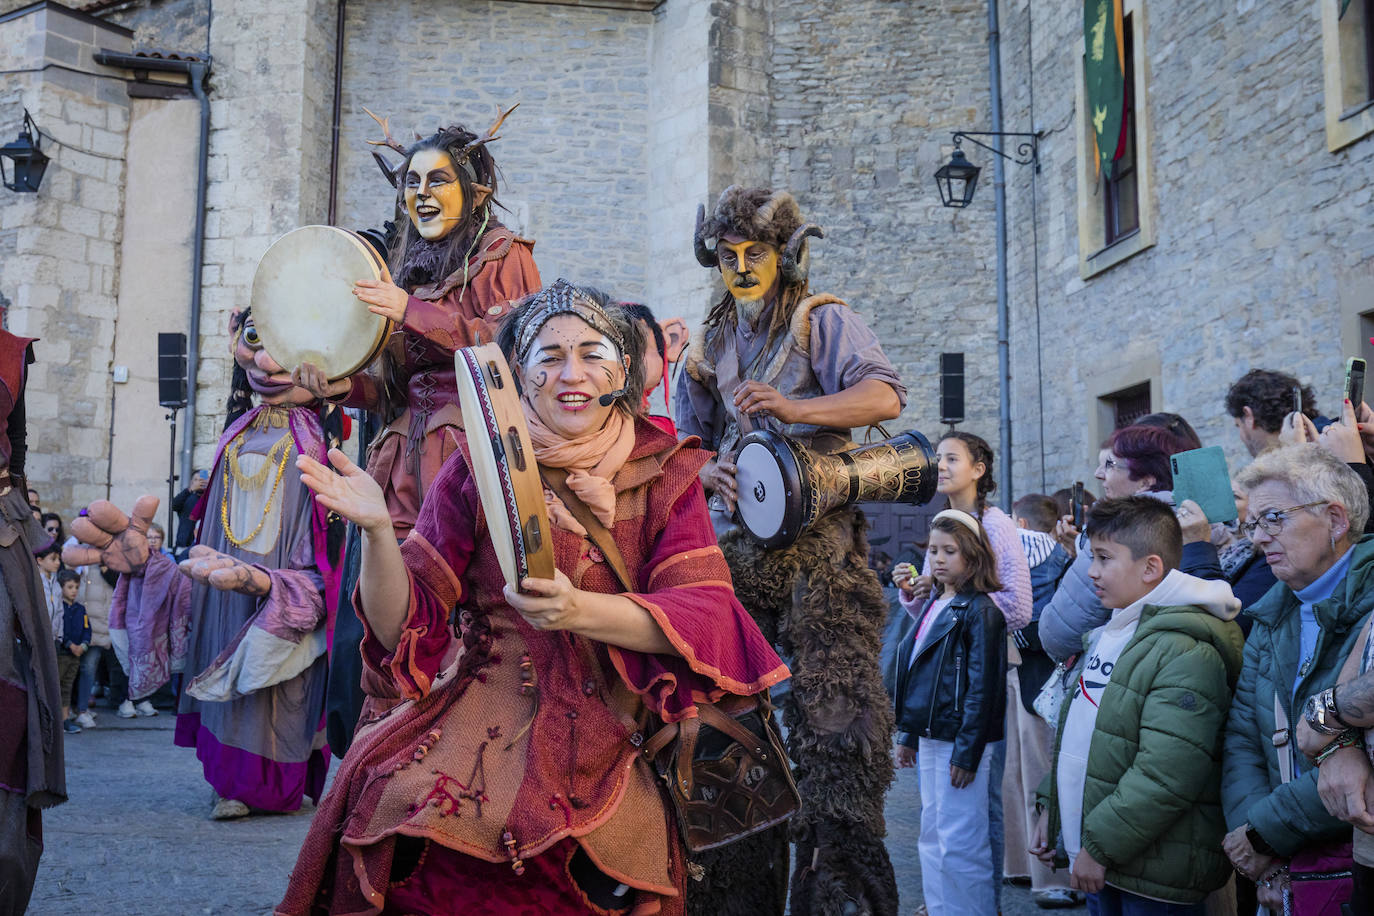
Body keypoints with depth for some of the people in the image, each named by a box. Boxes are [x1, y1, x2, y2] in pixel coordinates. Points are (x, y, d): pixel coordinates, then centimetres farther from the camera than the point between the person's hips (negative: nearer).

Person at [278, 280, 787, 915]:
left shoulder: (664, 470, 4)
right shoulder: (478, 465, 3)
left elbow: (707, 614, -10)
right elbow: (404, 625, 0)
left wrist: (578, 610, -27)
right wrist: (376, 530, -20)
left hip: (603, 736, 0)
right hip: (474, 713, 1)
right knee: (402, 802, -28)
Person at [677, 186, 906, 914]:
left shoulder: (821, 321, 3)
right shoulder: (707, 345, 20)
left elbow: (884, 395, -12)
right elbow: (687, 437, 23)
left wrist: (795, 408, -27)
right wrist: (707, 472, 0)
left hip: (816, 537, -5)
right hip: (733, 542, 5)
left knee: (832, 702, -13)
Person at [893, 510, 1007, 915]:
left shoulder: (979, 610, -12)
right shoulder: (934, 605, 13)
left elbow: (982, 687, -17)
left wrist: (967, 752, -19)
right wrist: (908, 734, 17)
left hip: (960, 742, -8)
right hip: (930, 737, 9)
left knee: (959, 844, -3)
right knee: (932, 838, 15)